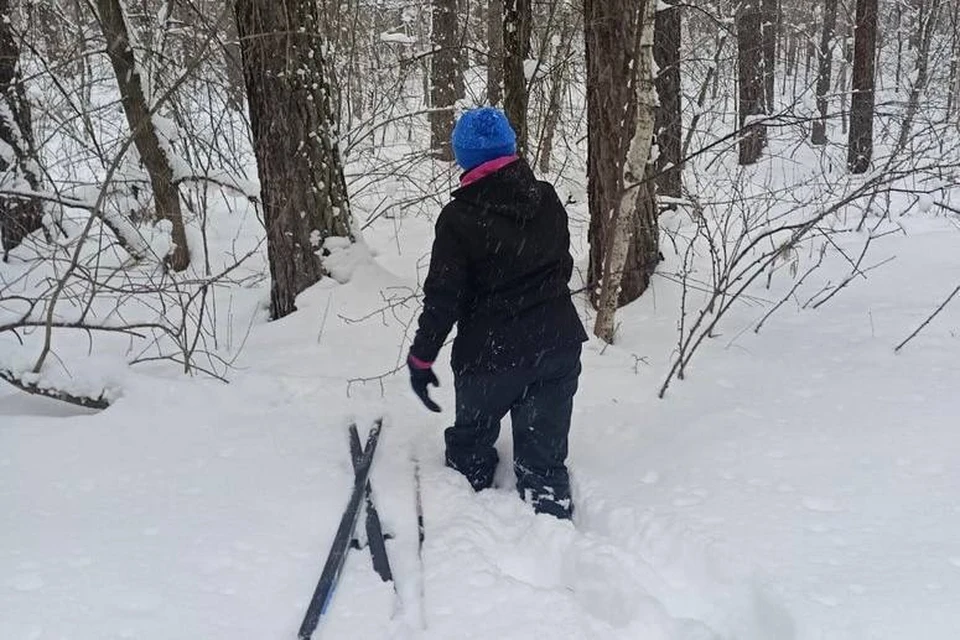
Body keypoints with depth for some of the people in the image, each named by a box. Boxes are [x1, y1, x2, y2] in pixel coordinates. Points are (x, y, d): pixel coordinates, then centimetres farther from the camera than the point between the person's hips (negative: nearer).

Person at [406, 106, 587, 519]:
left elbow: (443, 297, -15)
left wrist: (421, 357, -4)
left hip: (491, 353, -3)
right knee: (544, 454, 9)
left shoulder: (459, 218, -15)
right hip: (558, 342, 4)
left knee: (472, 440, 22)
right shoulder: (548, 200, 1)